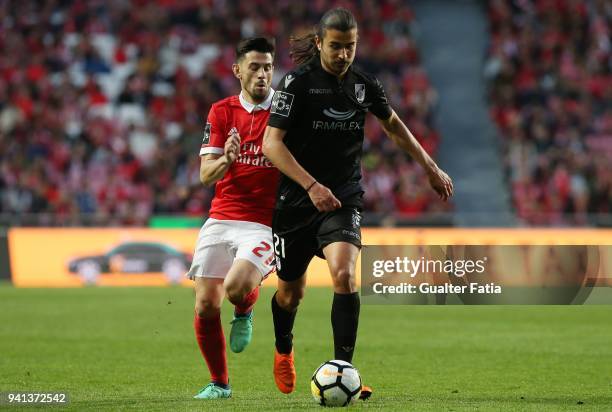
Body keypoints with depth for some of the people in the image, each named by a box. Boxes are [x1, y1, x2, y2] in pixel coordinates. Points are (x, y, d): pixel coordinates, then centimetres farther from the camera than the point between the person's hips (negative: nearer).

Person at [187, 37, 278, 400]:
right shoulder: (221, 111, 7)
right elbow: (206, 175, 1)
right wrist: (226, 159, -21)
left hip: (264, 223, -3)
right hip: (221, 218, 3)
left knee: (236, 287, -28)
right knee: (206, 305, -3)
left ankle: (245, 312, 10)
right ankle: (219, 383, 17)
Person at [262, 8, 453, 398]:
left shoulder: (364, 84, 1)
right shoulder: (298, 82, -12)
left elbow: (393, 124, 20)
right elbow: (271, 143, -19)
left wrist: (431, 168, 22)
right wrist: (311, 185, -29)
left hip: (344, 198, 2)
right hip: (297, 200, -2)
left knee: (344, 275, -23)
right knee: (291, 291, 13)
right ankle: (284, 351, 44)